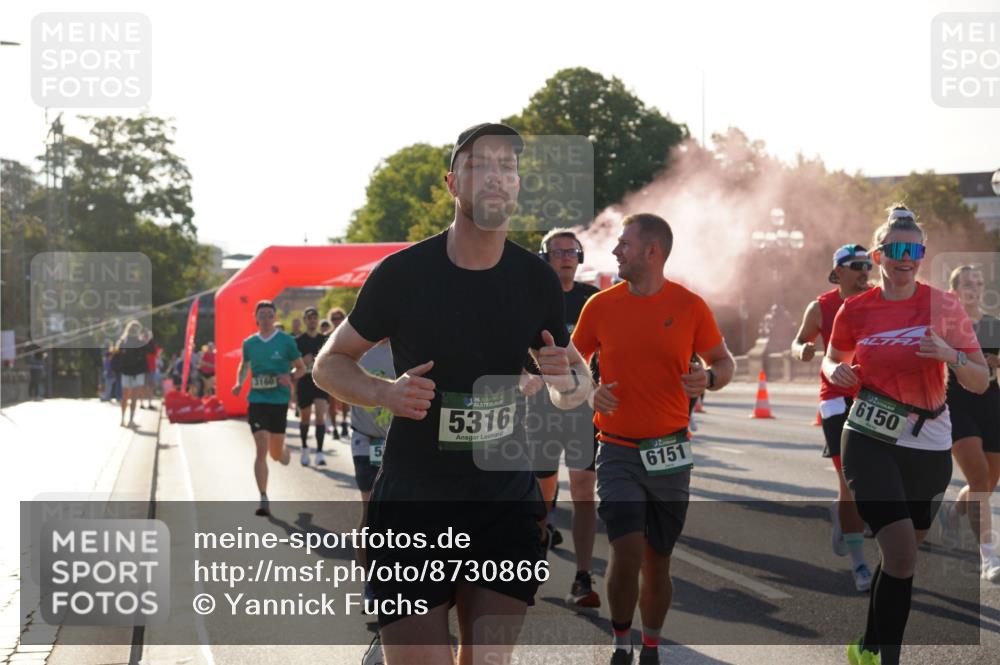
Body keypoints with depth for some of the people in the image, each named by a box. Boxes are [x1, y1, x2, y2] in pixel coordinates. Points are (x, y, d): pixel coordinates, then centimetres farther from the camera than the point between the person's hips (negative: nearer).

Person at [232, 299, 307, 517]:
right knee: (261, 450, -11)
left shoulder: (286, 341, -2)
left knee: (276, 454, 8)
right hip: (256, 400, 1)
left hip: (279, 401, -1)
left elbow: (301, 368, 4)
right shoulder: (249, 343, 5)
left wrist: (291, 378, -17)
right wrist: (239, 383, 4)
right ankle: (264, 500, -8)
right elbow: (244, 365, 23)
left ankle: (283, 449, 48)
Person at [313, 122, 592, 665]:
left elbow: (576, 390, 13)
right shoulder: (402, 273, -8)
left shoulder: (537, 279, 1)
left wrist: (568, 382, -11)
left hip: (507, 505, 3)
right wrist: (385, 392, -18)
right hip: (412, 504, -3)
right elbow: (328, 365, 3)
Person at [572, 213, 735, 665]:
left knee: (658, 561, 10)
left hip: (670, 453, 1)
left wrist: (708, 379, -16)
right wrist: (589, 391, -11)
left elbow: (724, 362, 6)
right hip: (618, 452, -1)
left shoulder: (689, 306, -3)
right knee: (628, 552, -15)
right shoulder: (601, 305, 0)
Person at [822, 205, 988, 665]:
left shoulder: (944, 306, -3)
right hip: (871, 442, -2)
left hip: (929, 447, 2)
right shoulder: (855, 310, -2)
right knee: (901, 553, -17)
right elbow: (833, 358, 17)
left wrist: (952, 356, -21)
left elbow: (980, 383, -1)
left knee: (899, 555, 14)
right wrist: (834, 370, -6)